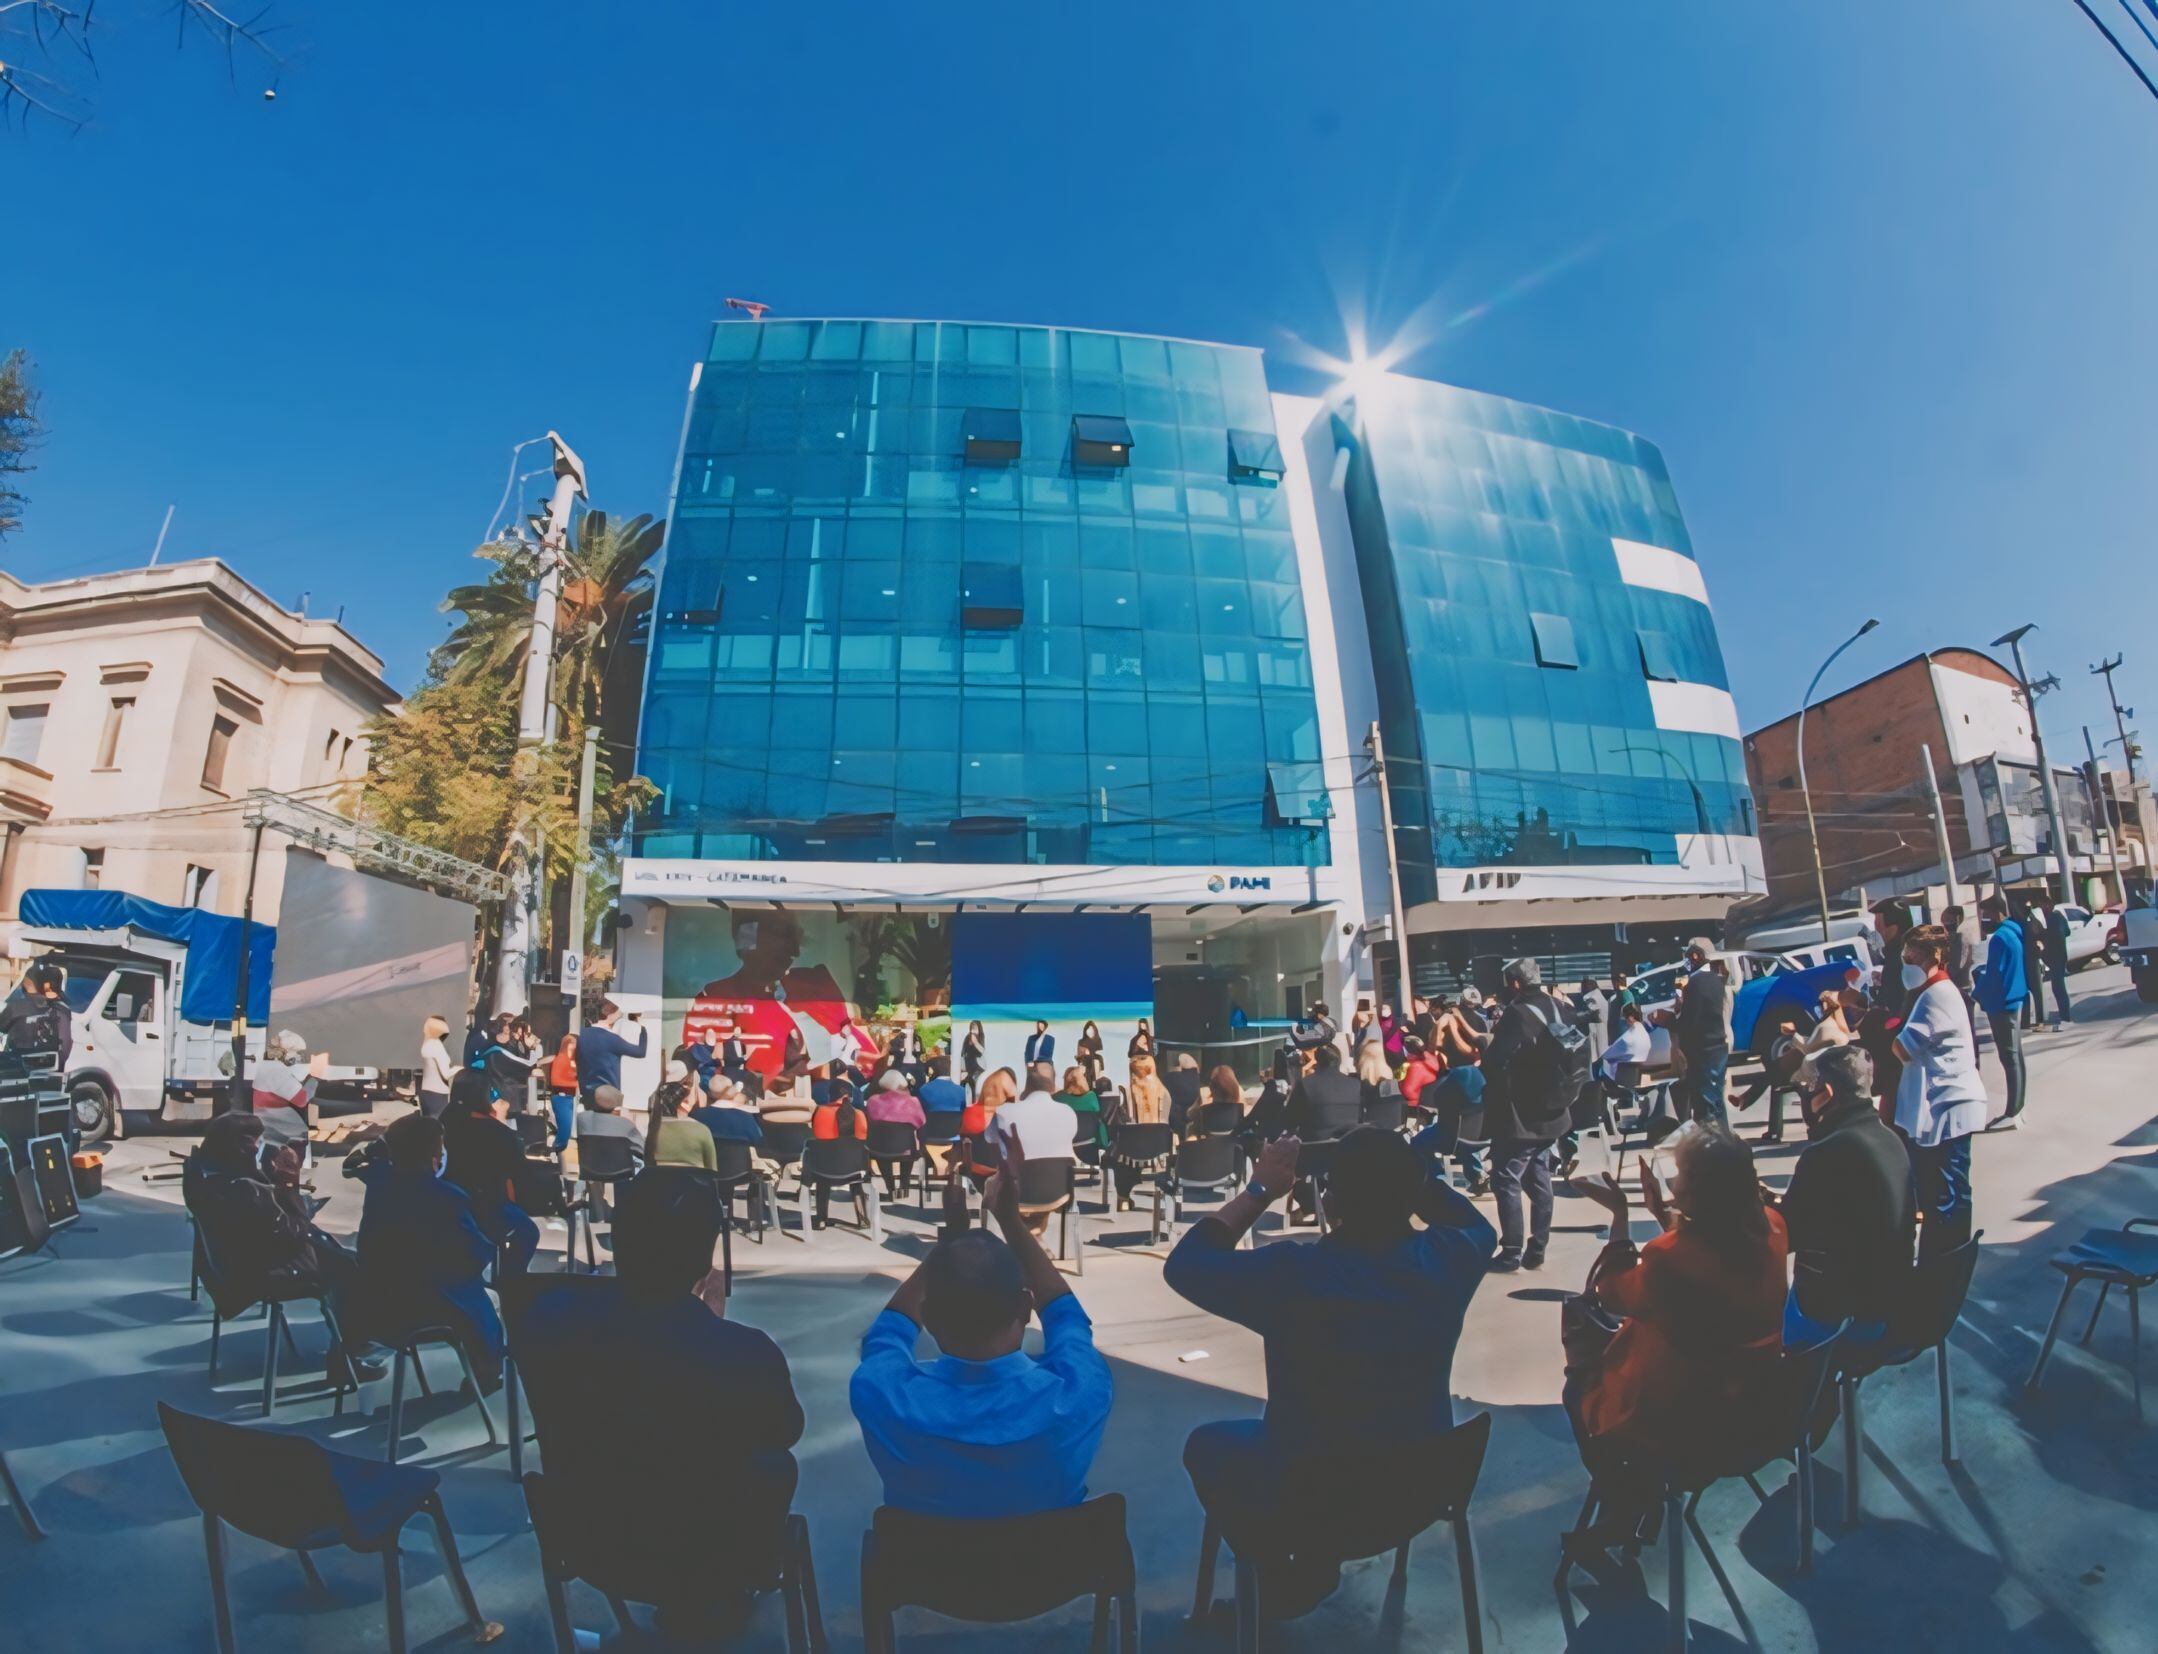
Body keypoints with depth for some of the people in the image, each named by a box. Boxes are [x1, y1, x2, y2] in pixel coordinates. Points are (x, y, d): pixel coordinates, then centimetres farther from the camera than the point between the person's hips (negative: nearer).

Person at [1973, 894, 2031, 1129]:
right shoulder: (2013, 933, 11)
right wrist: (1978, 972, 8)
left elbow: (1994, 975, -18)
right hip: (2014, 1001, 10)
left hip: (2001, 1004, -10)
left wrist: (1976, 991, -3)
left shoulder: (1999, 938, -19)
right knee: (2014, 1056, 14)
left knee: (2009, 1057, -6)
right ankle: (2017, 1108, 22)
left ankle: (2012, 1114, -2)